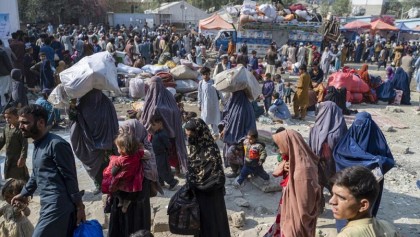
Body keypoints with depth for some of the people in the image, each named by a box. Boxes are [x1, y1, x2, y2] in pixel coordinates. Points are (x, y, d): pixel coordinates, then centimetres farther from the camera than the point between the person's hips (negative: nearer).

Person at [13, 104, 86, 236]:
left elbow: (70, 178, -15)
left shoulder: (56, 144, -14)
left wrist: (79, 206, -13)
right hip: (47, 206, 9)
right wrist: (24, 194, 36)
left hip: (58, 207, -8)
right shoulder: (37, 145, 14)